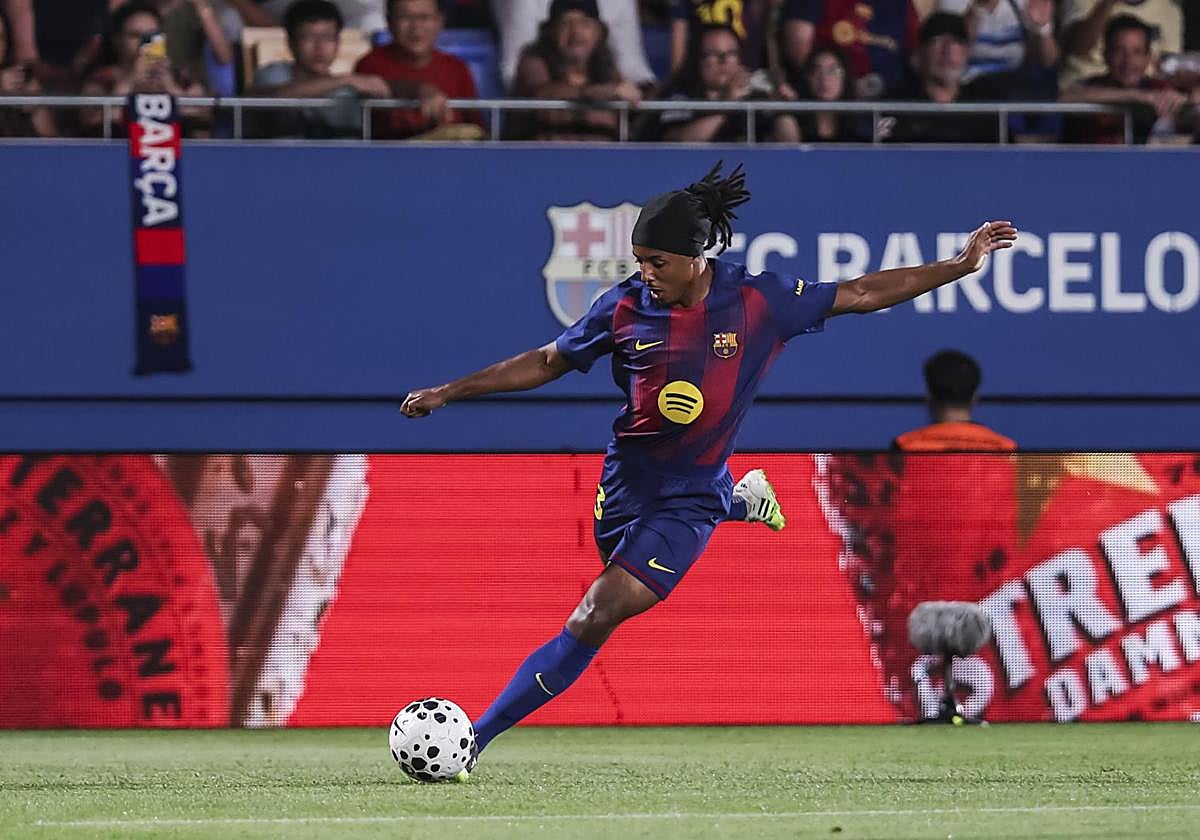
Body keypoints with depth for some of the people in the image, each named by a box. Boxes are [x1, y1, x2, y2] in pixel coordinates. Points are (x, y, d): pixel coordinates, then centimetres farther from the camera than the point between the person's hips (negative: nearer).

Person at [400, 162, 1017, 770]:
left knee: (595, 619, -15)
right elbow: (546, 363, 8)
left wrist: (961, 265, 0)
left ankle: (477, 738, -11)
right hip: (625, 484, 3)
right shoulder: (625, 307, -5)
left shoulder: (758, 301, -9)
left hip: (690, 498, -3)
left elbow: (861, 294, 1)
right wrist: (448, 392, 6)